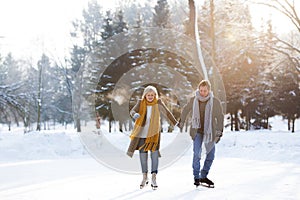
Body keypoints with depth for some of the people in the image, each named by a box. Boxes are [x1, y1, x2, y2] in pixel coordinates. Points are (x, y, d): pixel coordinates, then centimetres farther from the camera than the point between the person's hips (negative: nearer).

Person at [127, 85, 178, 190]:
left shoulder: (158, 103, -4)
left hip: (154, 133, -2)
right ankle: (145, 178, 24)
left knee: (154, 154, -10)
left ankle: (153, 179, -5)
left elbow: (167, 112, -7)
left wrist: (175, 123, -18)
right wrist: (135, 114, -37)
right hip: (142, 133, 2)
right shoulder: (140, 102, -1)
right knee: (143, 154, 9)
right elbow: (132, 111, -13)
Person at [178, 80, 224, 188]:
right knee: (196, 154, -13)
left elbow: (220, 116, 2)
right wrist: (181, 121, 23)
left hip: (209, 132, 1)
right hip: (197, 131, -1)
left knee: (211, 155, 7)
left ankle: (203, 176, 24)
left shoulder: (215, 102, -8)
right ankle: (196, 177, -1)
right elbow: (185, 110, 15)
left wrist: (219, 131, -3)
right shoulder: (193, 100, -5)